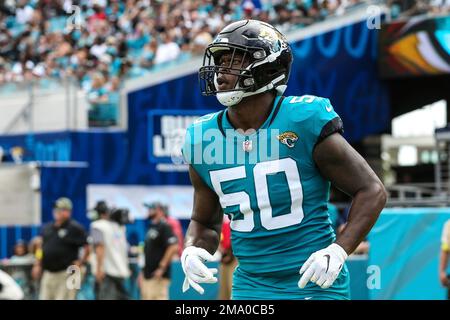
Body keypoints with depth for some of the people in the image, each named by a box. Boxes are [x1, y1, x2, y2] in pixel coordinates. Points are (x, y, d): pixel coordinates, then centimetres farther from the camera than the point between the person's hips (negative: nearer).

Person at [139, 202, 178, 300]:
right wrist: (142, 272, 20)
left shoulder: (164, 227, -10)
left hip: (158, 277, -10)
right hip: (147, 276, 10)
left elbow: (174, 247, -22)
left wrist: (162, 267, -22)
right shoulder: (151, 228, 18)